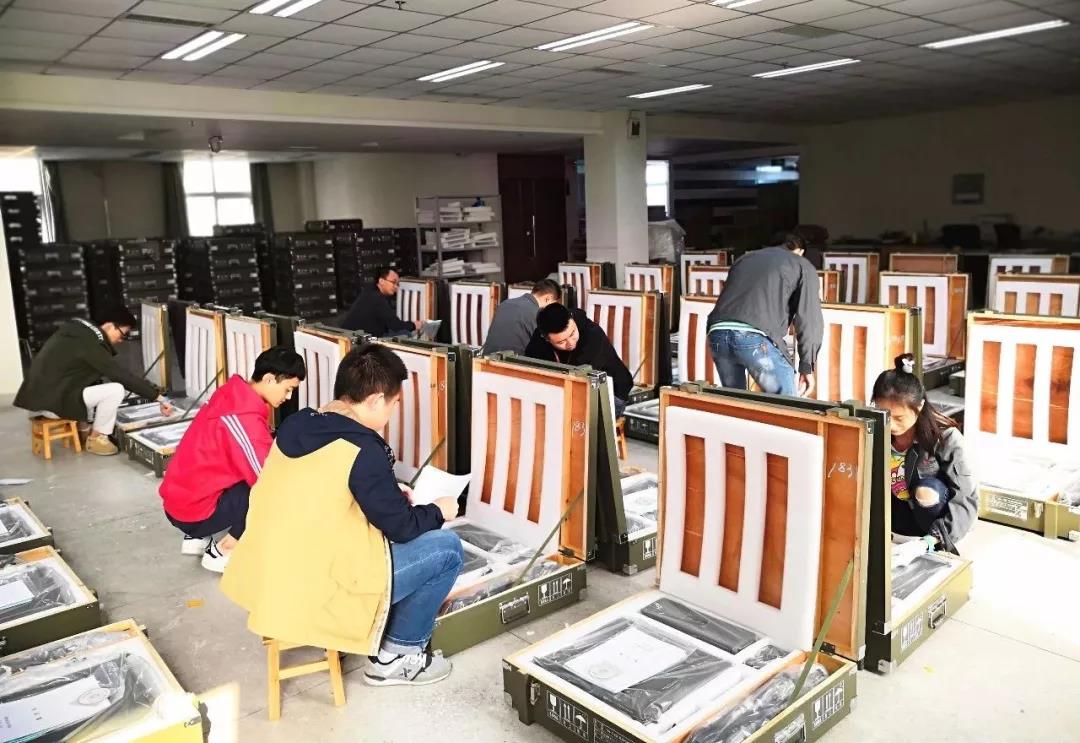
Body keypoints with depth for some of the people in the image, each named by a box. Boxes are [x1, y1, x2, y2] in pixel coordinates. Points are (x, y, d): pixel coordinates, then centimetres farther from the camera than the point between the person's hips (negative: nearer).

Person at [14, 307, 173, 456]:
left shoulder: (79, 331, 10)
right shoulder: (90, 344, -18)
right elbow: (123, 375, -19)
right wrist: (158, 397, -15)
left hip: (38, 395, 10)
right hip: (51, 402, -10)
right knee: (116, 389, -15)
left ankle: (83, 428, 19)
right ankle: (97, 438, 1)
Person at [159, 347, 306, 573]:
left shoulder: (235, 395, 3)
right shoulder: (244, 416, -25)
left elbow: (260, 458, 12)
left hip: (179, 499, 9)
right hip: (193, 512, -9)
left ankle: (196, 538, 17)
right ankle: (222, 552, -2)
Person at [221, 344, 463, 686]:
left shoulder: (294, 425, 2)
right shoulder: (363, 450, -21)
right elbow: (401, 528, -11)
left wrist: (386, 490, 19)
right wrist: (438, 511, 8)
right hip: (311, 593, -8)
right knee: (446, 547, 0)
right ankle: (397, 656, 13)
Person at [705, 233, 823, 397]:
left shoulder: (746, 258, 33)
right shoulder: (803, 266, 17)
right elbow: (809, 319, 7)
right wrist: (807, 367, 9)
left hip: (718, 334, 6)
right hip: (756, 338, -5)